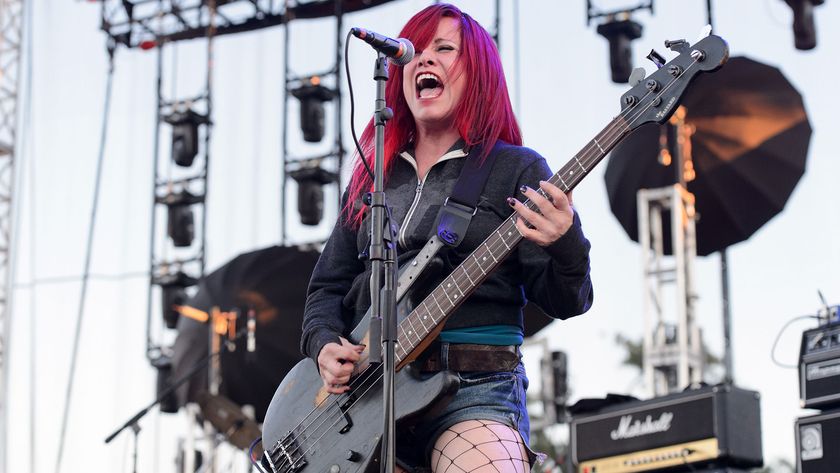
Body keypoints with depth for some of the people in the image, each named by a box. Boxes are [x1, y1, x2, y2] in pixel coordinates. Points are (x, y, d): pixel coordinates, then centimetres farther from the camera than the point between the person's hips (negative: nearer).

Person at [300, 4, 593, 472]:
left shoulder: (516, 170, 4)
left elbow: (564, 300, -3)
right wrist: (325, 343, 1)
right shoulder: (374, 174, 17)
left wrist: (566, 245, -24)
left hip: (476, 385, -4)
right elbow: (328, 286, 21)